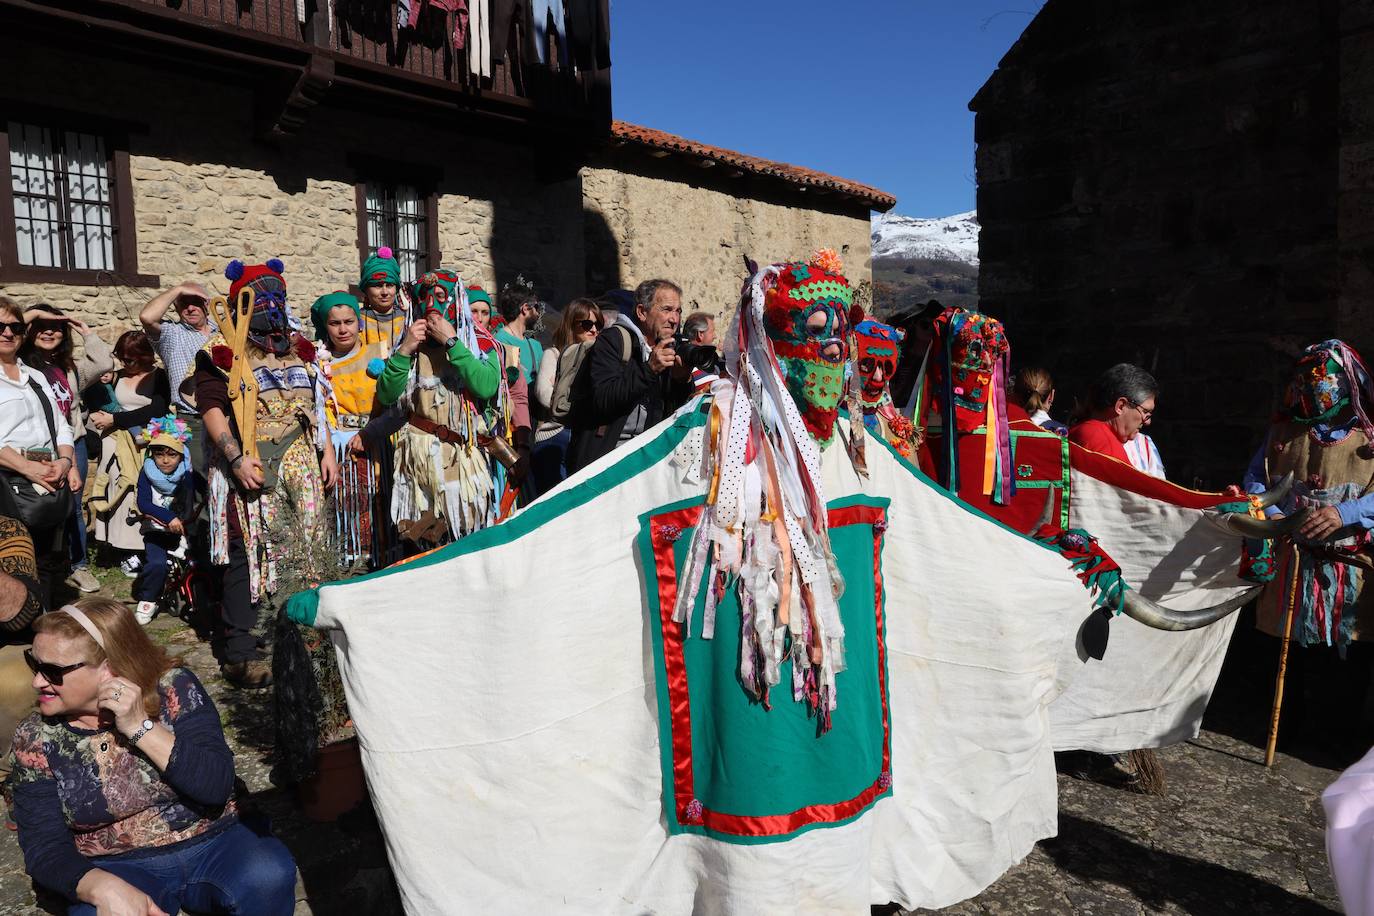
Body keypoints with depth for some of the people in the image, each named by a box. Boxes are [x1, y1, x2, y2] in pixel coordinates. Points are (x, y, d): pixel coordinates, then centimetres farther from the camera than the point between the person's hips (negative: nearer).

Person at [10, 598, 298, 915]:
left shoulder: (173, 688, -9)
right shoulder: (36, 739, -4)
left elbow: (217, 786, -16)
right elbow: (44, 846, -6)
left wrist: (141, 727, -24)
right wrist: (104, 888, -26)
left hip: (214, 846, 0)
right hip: (119, 870, 0)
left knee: (269, 875, -30)